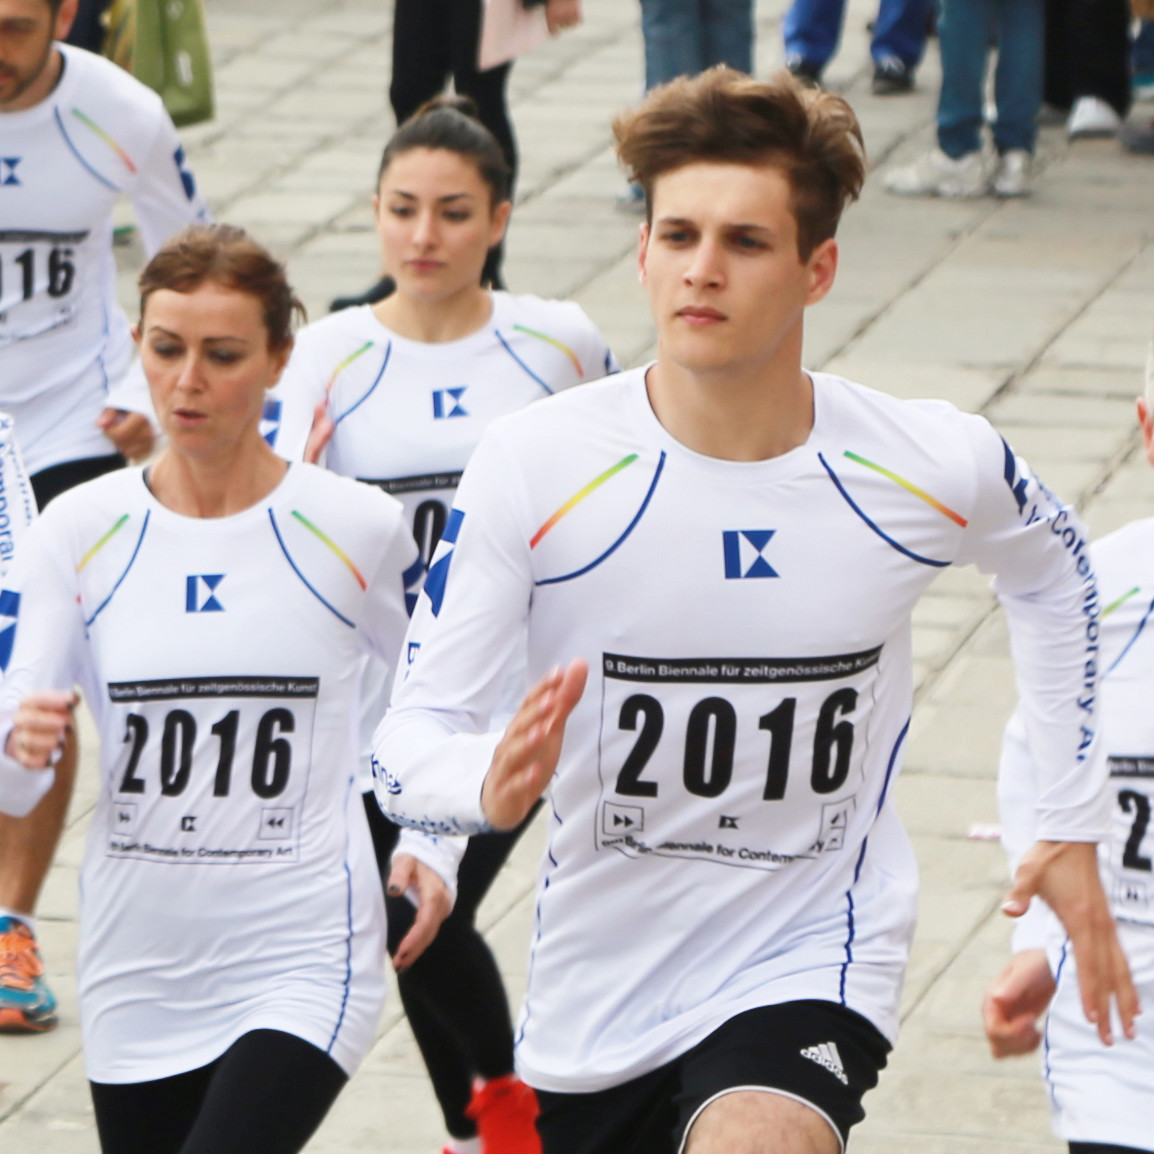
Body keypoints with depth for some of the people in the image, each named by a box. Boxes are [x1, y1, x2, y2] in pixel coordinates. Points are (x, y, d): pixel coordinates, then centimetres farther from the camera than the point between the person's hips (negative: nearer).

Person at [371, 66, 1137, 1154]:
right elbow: (410, 735, -15)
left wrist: (1071, 824, 14)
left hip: (814, 969, -2)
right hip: (595, 1000, 2)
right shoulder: (534, 464, -15)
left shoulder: (936, 468, -9)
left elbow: (1053, 575, 15)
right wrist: (488, 784, -38)